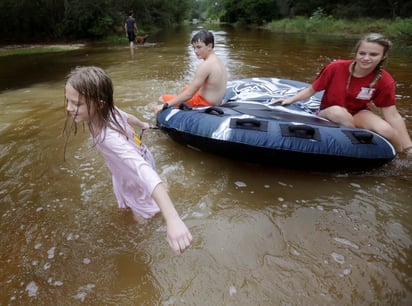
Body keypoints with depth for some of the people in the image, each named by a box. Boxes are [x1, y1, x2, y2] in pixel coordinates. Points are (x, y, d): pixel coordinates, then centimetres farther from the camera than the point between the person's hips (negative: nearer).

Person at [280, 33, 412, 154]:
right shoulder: (336, 68, -21)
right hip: (328, 112, -1)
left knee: (386, 130, -30)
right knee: (338, 111, -39)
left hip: (358, 114, 1)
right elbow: (311, 90, -7)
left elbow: (393, 116, -13)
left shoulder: (385, 81, -16)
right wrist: (290, 99, -19)